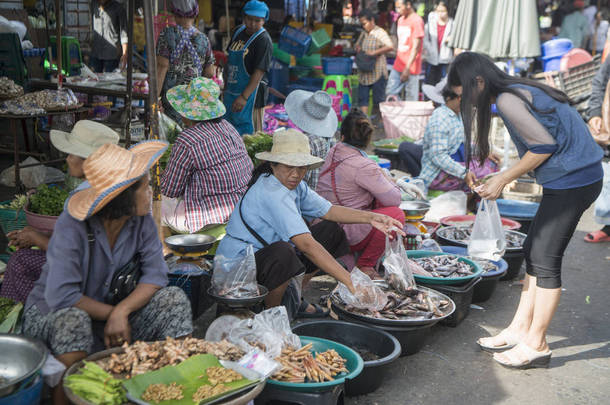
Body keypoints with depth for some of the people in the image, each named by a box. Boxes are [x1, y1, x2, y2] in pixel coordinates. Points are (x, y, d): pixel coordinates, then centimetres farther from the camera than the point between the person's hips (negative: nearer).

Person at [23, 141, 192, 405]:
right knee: (73, 321, -39)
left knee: (174, 299, -15)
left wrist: (121, 311, -27)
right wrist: (113, 313, -21)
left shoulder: (142, 221, -9)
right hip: (50, 314, -4)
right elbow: (62, 297, -30)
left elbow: (156, 274, -13)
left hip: (110, 309, 5)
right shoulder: (72, 226, -25)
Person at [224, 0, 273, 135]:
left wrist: (244, 97, -27)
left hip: (250, 92, -8)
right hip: (231, 91, 8)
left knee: (249, 134, -4)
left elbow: (259, 72, -21)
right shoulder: (238, 32, 8)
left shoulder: (264, 40, -14)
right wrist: (225, 85, 18)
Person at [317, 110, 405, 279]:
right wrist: (387, 178, 6)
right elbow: (395, 200, -13)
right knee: (396, 214, -10)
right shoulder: (364, 167, -21)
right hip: (344, 234, -9)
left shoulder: (333, 152, 5)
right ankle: (365, 265, 1)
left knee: (377, 199, 17)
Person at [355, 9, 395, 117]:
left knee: (379, 98, 2)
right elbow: (357, 45, 30)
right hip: (364, 73, 7)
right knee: (362, 98, 2)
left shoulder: (380, 33, -10)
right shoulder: (363, 34, 12)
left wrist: (374, 52, -26)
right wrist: (358, 48, 6)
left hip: (377, 72, -7)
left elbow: (390, 47, -22)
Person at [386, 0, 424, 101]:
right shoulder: (400, 20, 14)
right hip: (398, 66, 8)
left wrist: (407, 68, -19)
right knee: (390, 93, 6)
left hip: (411, 68, -8)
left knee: (411, 99, -3)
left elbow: (416, 47, -16)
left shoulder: (417, 21, -11)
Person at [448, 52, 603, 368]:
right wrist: (501, 181, 10)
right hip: (576, 178, 10)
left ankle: (536, 345, 9)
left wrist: (504, 179, -9)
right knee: (533, 251, 13)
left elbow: (544, 145, -20)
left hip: (571, 181, -10)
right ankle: (520, 329, 22)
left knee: (545, 260, -3)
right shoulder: (521, 90, 13)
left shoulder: (507, 99, -16)